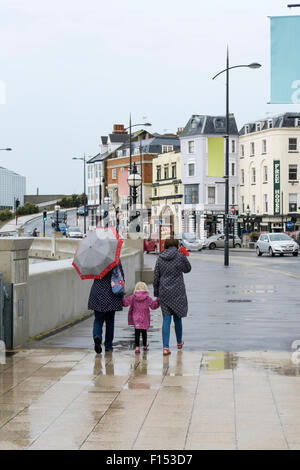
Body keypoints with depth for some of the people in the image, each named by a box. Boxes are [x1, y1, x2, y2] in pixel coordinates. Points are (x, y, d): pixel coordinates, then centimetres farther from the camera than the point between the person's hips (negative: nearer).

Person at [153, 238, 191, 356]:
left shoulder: (160, 258, 2)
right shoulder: (180, 256, -5)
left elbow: (156, 278, 4)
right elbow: (187, 269, 12)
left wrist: (156, 293, 11)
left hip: (164, 293, 1)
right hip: (177, 292, -1)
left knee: (166, 319, 0)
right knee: (177, 317, 14)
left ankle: (166, 347, -10)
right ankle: (179, 342, 32)